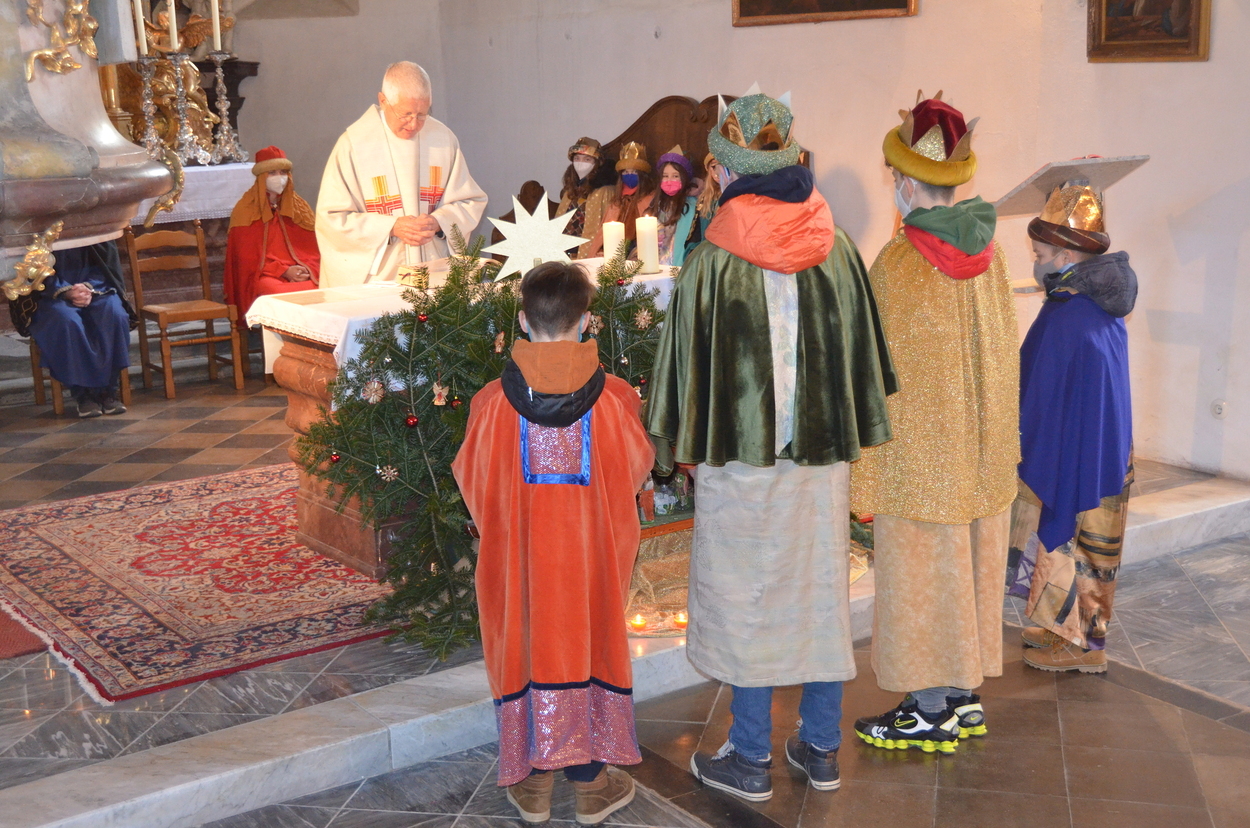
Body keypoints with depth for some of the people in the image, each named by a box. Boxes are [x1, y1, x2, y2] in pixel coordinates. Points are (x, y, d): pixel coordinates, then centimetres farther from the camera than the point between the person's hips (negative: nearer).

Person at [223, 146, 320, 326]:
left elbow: (313, 250, 15)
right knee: (280, 293, -39)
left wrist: (307, 269, -8)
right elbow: (248, 258, 0)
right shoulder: (245, 211, 6)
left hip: (302, 275, 3)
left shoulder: (300, 208, 18)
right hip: (262, 276, -3)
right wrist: (283, 271, -12)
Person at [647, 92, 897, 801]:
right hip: (824, 451, 4)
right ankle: (821, 749, 26)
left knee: (746, 597, 8)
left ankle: (751, 759, 18)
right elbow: (863, 349, 5)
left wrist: (684, 445, 5)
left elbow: (690, 358, -8)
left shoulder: (713, 261, -14)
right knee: (822, 589, 15)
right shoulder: (836, 247, -3)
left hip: (741, 452, -4)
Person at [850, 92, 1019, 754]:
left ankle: (931, 714, 16)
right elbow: (1004, 355, 8)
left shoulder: (897, 264, -19)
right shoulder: (987, 251, 0)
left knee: (922, 575, 5)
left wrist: (865, 481, -10)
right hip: (985, 452, 7)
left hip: (920, 454, -7)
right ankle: (965, 697, 29)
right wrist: (998, 438, 18)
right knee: (971, 567, 16)